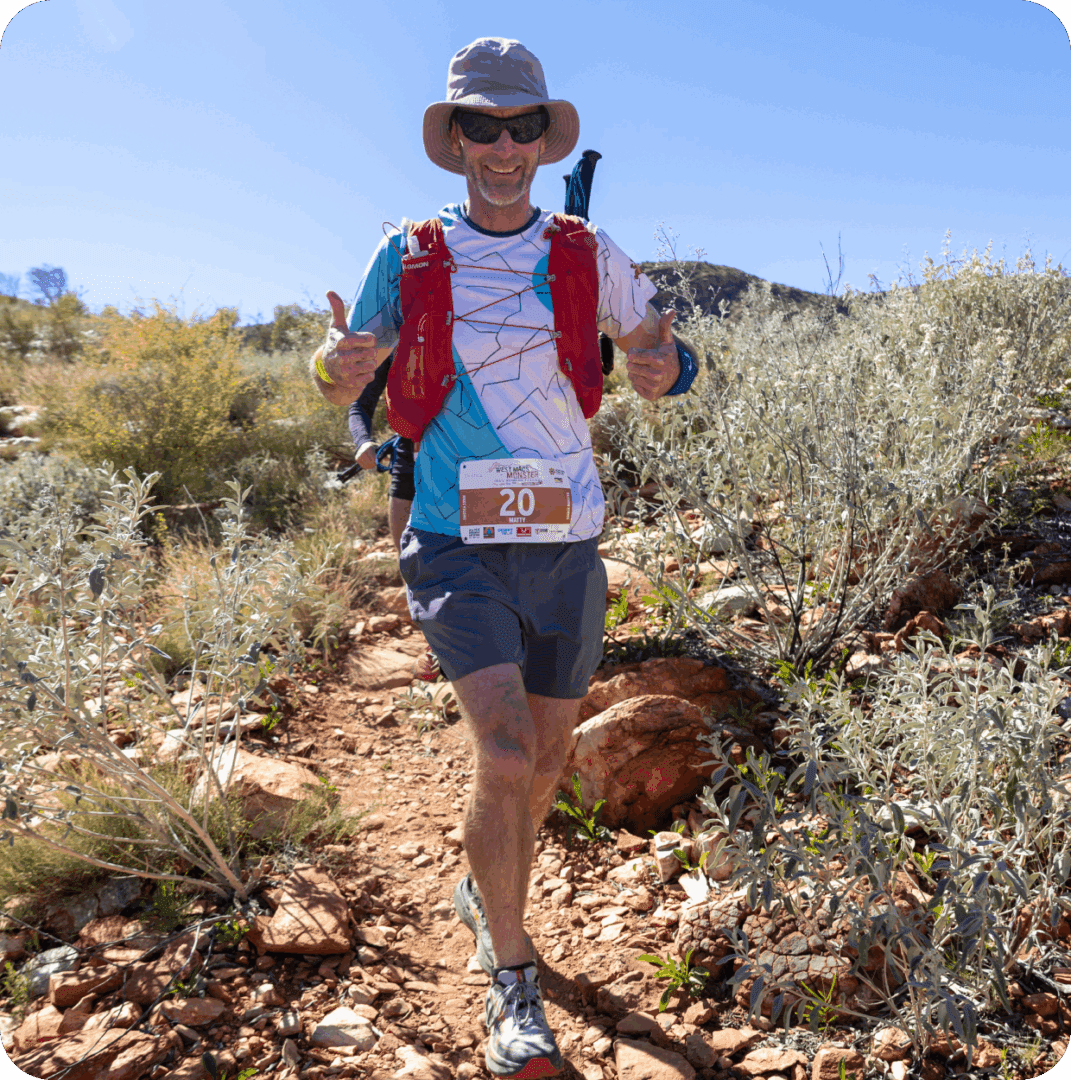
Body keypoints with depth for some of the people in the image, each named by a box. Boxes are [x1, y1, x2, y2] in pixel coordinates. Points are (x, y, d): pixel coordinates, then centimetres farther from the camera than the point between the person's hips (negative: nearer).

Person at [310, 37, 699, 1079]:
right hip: (457, 543, -2)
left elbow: (659, 349, 14)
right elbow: (338, 376, 9)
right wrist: (339, 361, -17)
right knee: (504, 751, -17)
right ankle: (511, 983, 6)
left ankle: (483, 890, 44)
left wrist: (661, 367, -11)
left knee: (543, 763, 13)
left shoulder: (588, 256, 5)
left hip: (566, 544, 3)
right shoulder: (407, 257, 2)